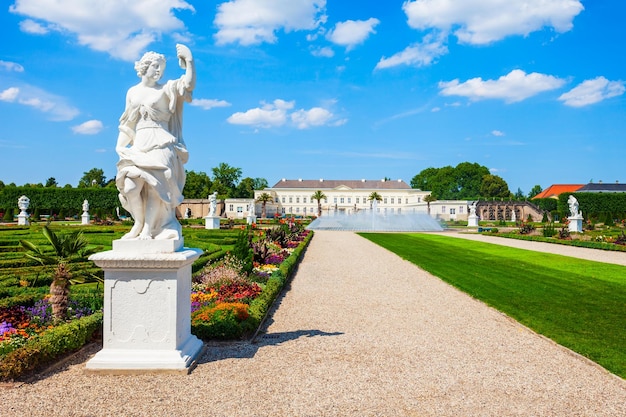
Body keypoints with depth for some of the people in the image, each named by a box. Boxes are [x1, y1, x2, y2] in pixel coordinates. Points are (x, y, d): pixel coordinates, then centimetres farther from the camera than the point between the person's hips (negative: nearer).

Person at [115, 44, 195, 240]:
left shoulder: (166, 89, 7)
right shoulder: (132, 92, 18)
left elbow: (189, 84, -10)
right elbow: (127, 122, 20)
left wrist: (188, 60, -13)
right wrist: (119, 145, 14)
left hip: (161, 145, -3)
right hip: (139, 147, 3)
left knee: (154, 185, -16)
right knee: (130, 187, -11)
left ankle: (148, 229, -8)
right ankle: (139, 223, 9)